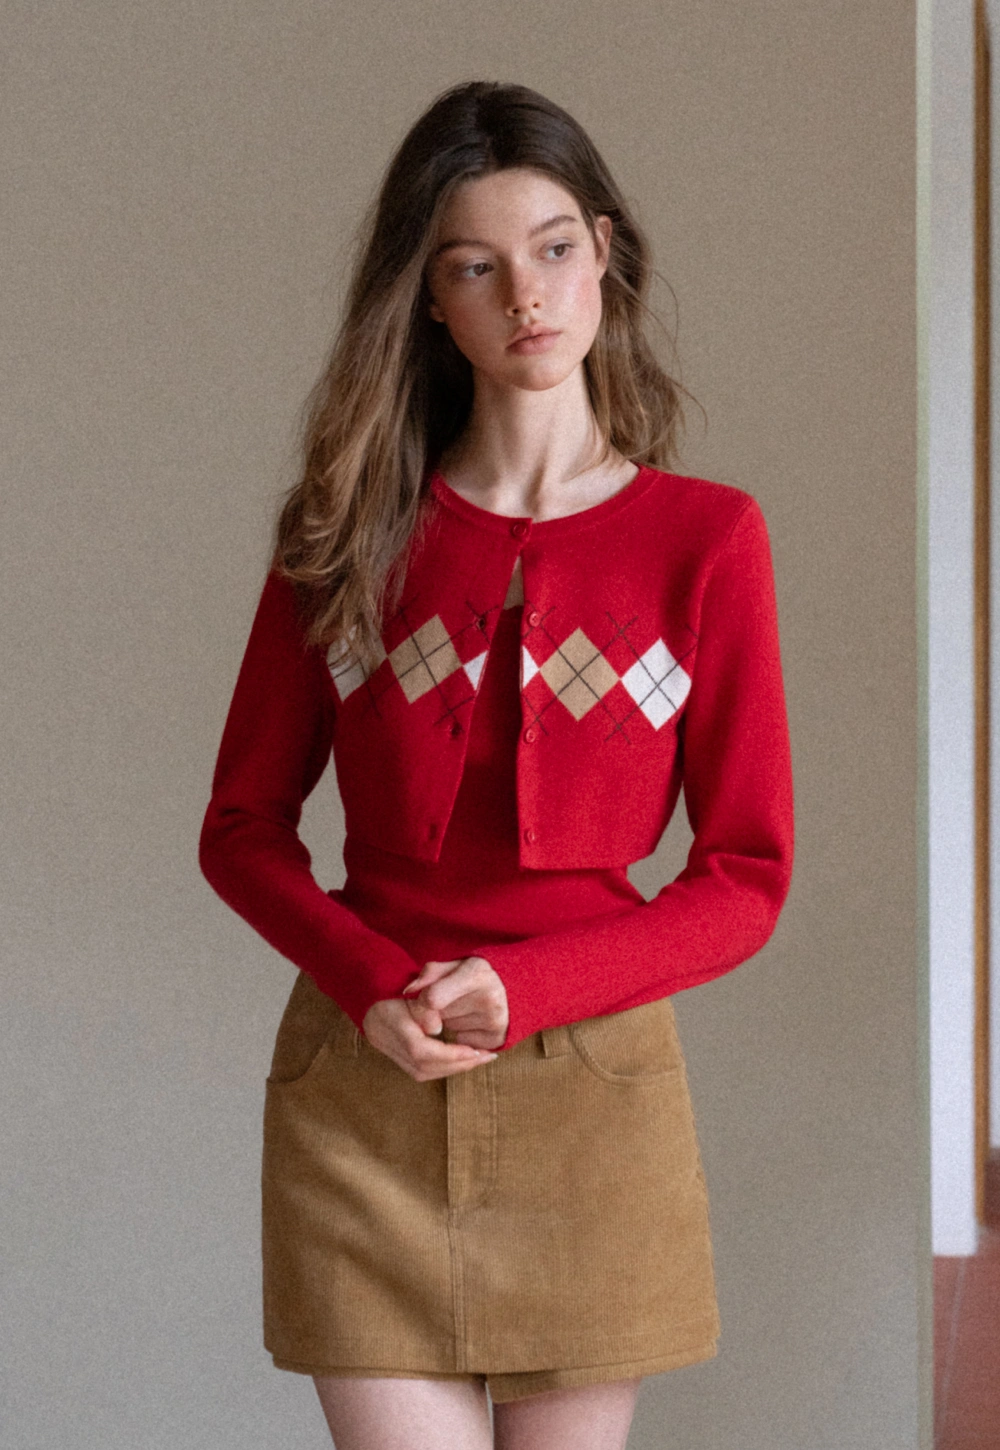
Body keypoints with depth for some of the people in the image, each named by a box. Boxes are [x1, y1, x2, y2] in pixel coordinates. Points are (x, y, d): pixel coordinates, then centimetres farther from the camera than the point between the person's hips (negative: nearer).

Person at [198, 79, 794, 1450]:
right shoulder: (349, 531, 4)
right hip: (366, 1089, 0)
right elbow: (242, 824, 7)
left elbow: (749, 875, -1)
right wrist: (370, 983, -11)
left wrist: (519, 989, -14)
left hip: (592, 1085, 0)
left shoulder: (706, 538, 0)